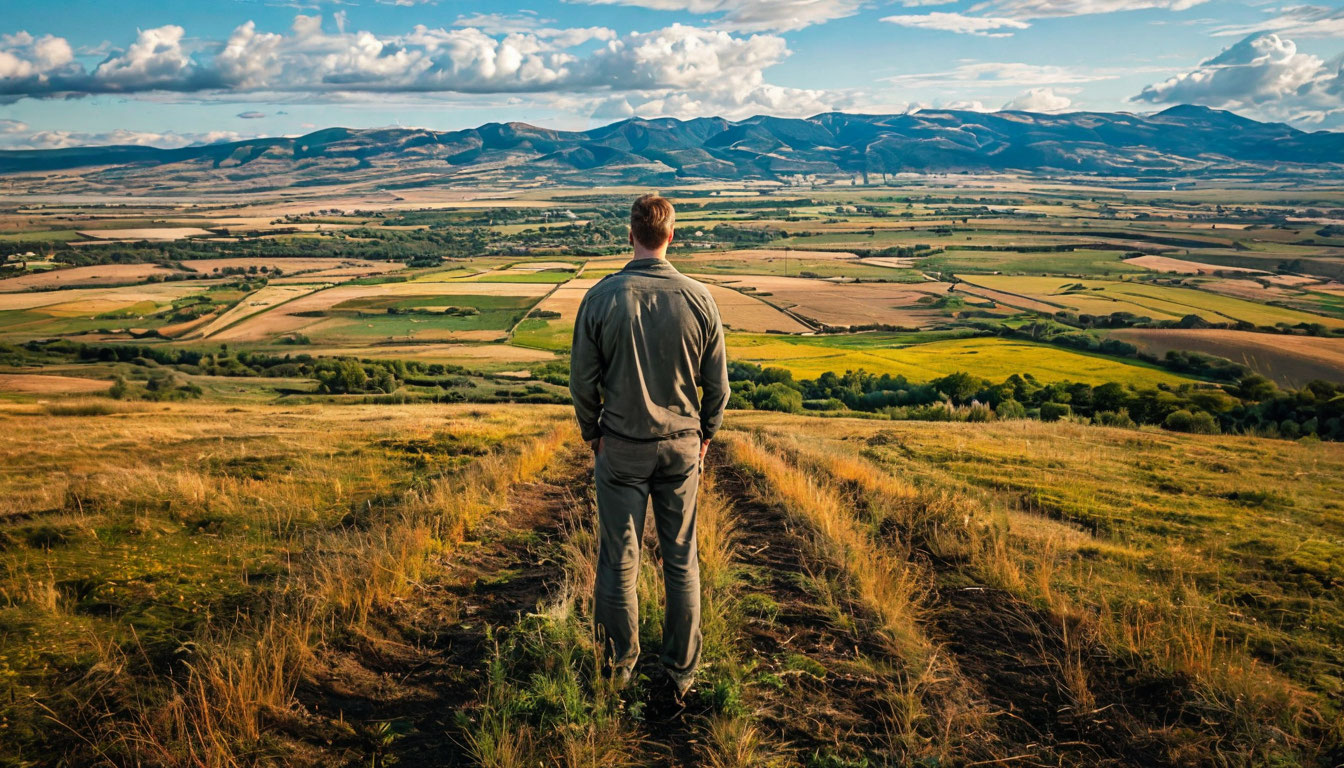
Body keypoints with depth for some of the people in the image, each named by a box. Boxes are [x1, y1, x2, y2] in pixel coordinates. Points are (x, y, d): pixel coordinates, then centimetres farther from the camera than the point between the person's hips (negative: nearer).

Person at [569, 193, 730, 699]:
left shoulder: (601, 297, -11)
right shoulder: (698, 298, -7)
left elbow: (583, 379, -4)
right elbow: (717, 382, 0)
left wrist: (592, 434, 11)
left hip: (621, 447, -1)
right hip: (681, 446, 1)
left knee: (619, 561, 12)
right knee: (682, 562, 12)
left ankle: (620, 665, 28)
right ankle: (682, 672, 23)